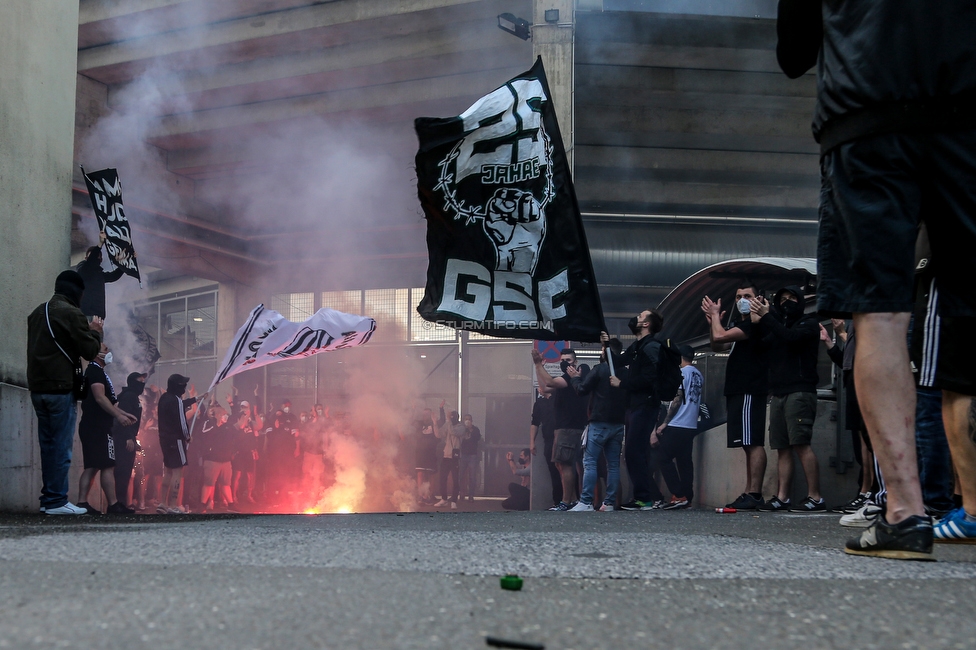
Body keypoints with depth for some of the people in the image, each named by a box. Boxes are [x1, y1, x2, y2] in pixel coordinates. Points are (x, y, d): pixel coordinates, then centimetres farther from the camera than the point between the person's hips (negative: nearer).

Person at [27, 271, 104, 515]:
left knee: (47, 444, 12)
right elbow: (90, 351, -11)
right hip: (61, 388, -8)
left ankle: (48, 499, 15)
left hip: (37, 388, 8)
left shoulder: (37, 313, 15)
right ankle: (56, 501, -5)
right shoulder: (71, 313, -11)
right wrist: (95, 331, 8)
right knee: (61, 446, -5)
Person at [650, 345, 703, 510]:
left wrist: (664, 423, -10)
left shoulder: (682, 373, -8)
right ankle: (687, 498, 3)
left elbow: (677, 400, -12)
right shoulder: (699, 376, 13)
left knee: (662, 458, -5)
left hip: (677, 426, -8)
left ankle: (678, 496, -12)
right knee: (685, 461, 8)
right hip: (691, 426, 8)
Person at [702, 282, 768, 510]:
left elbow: (720, 337, -18)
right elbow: (717, 346, 27)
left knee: (753, 443, -14)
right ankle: (749, 493, 10)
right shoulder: (738, 322, 22)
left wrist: (715, 315, -1)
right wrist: (713, 322, 12)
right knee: (749, 444, 9)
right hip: (737, 390, 11)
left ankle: (754, 494, -18)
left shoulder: (754, 322, -9)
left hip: (750, 391, -10)